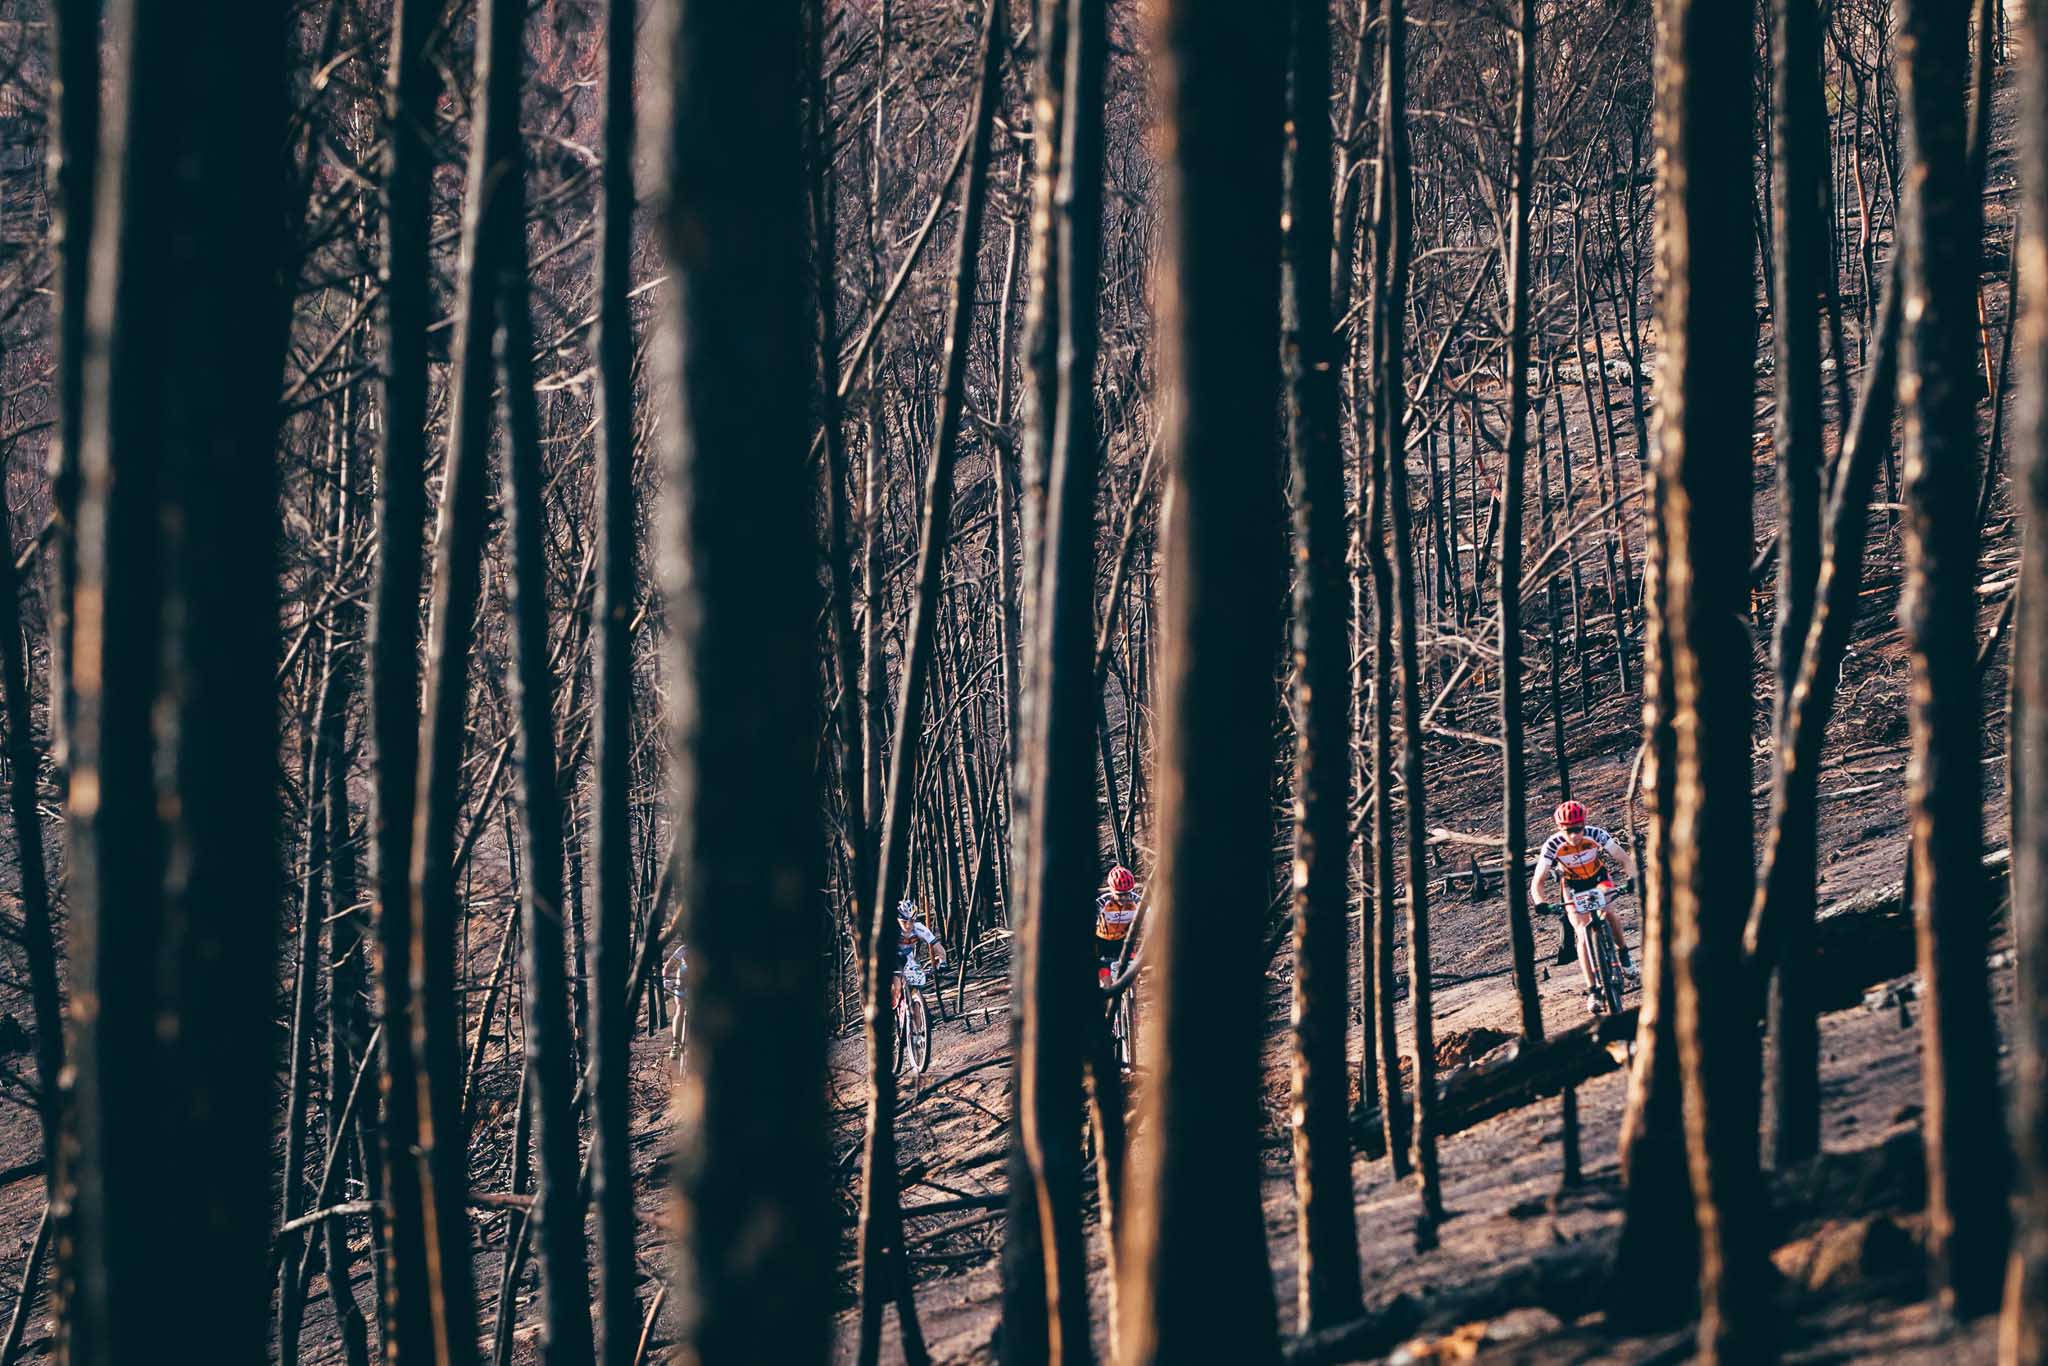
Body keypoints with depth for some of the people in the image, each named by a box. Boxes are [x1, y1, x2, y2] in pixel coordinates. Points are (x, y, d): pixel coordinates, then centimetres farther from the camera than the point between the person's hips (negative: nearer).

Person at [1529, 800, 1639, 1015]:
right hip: (1573, 887, 0)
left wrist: (1632, 879, -50)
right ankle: (1592, 991, -12)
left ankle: (1623, 953, 2)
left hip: (1599, 878, 0)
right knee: (1583, 934, -15)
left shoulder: (1595, 835, -29)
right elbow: (1537, 883, -30)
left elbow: (1624, 860, -30)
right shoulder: (1553, 846, -29)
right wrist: (1540, 902, -50)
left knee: (1608, 912, -27)